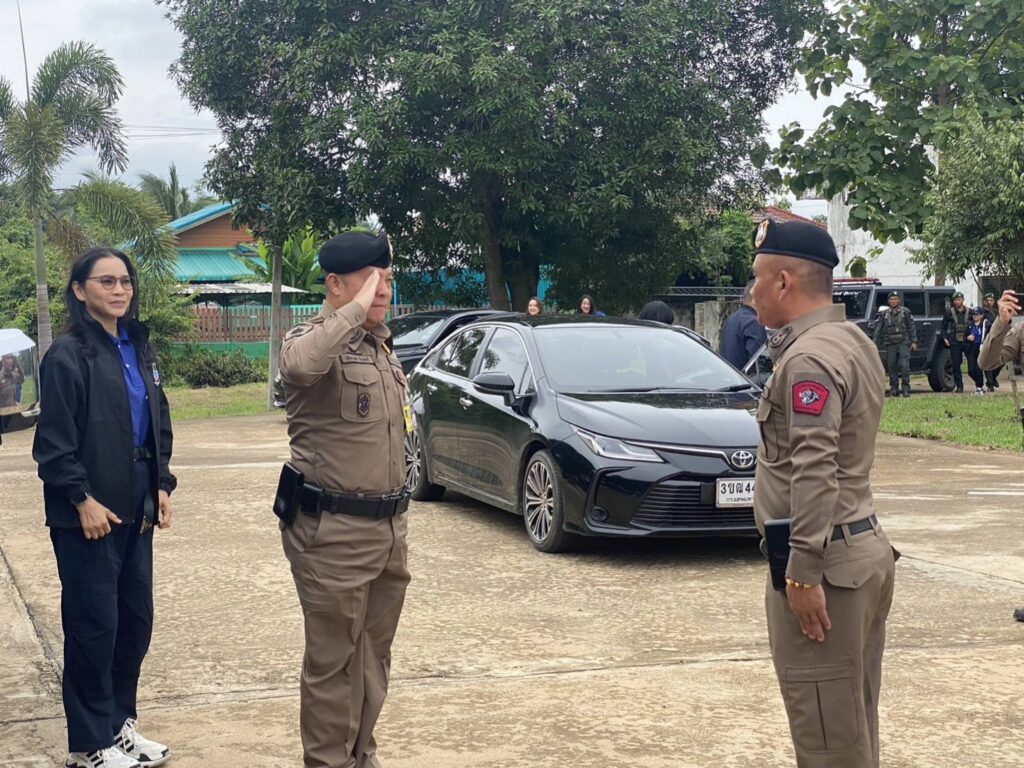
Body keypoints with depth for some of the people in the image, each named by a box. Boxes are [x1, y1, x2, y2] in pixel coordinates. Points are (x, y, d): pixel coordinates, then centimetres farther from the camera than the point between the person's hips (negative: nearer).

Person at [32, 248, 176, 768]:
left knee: (135, 618, 12)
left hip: (136, 507, 7)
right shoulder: (68, 355, -10)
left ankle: (121, 723, 28)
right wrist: (82, 499, -18)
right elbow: (54, 441, -14)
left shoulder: (138, 348, 11)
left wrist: (161, 486, 8)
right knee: (94, 626, 0)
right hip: (91, 512, -7)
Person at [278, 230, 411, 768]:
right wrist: (357, 309, -30)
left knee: (373, 655, 16)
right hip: (333, 531, -8)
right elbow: (302, 364, -41)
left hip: (388, 526, 8)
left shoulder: (381, 346, 14)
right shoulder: (311, 339, -13)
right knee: (333, 659, 1)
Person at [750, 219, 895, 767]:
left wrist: (804, 574, -24)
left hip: (826, 561, -10)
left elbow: (814, 473, -24)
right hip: (864, 550, 10)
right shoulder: (852, 341, 14)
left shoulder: (810, 358, -17)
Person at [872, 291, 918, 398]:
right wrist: (875, 343, 4)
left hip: (903, 342, -3)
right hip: (890, 344, 3)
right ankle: (894, 390, 13)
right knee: (891, 367, 4)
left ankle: (906, 389, -10)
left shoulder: (905, 312, 4)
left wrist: (914, 341, -3)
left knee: (904, 366, -13)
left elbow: (911, 328, 4)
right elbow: (878, 329, 12)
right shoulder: (884, 314, 11)